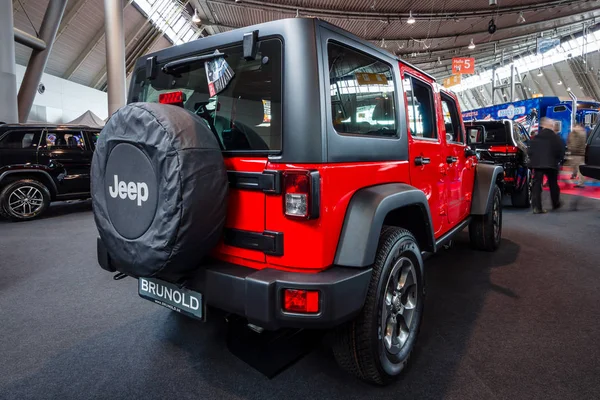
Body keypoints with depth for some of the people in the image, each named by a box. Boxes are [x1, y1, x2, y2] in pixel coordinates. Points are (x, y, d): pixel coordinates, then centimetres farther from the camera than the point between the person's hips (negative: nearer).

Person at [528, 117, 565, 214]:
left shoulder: (535, 138, 5)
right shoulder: (556, 138, -2)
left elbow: (530, 151, 6)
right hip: (551, 164, -1)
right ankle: (555, 204, 31)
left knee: (536, 185, 0)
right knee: (553, 184, 16)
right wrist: (557, 161, 12)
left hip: (537, 164, 1)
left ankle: (537, 207, -9)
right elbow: (561, 152, -3)